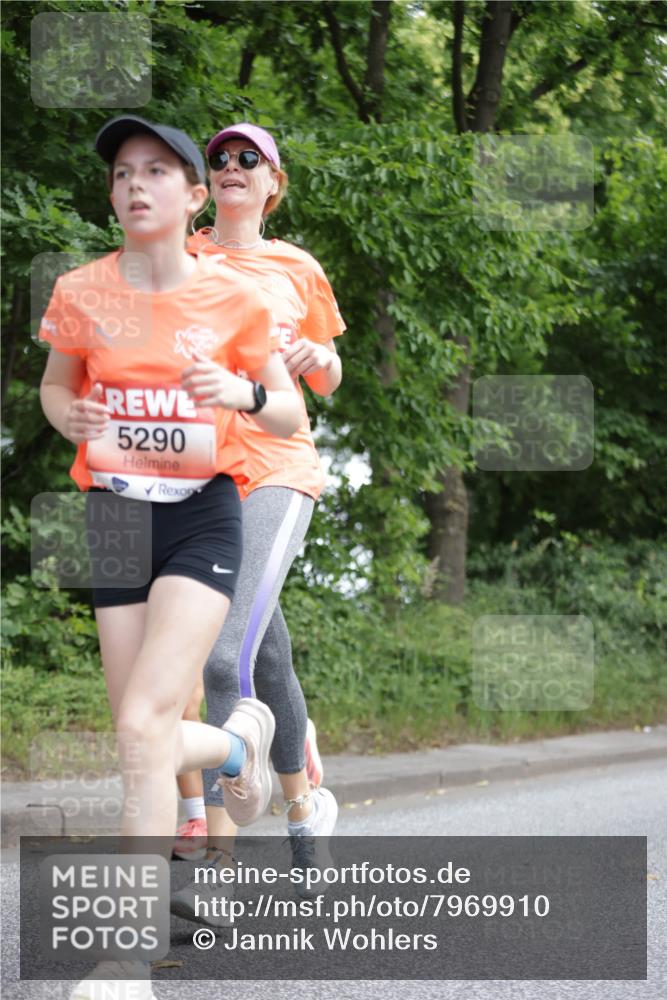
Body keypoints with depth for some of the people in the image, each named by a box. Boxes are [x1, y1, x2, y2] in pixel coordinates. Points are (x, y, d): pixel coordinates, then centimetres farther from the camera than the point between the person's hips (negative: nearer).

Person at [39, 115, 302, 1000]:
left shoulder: (234, 298, -3)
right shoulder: (81, 293, 0)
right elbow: (54, 387, 16)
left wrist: (242, 392, -17)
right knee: (149, 739, 4)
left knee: (145, 727, -19)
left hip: (203, 514, -3)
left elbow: (290, 415, 6)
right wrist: (74, 417, -8)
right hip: (115, 512, 3)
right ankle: (239, 740, 42)